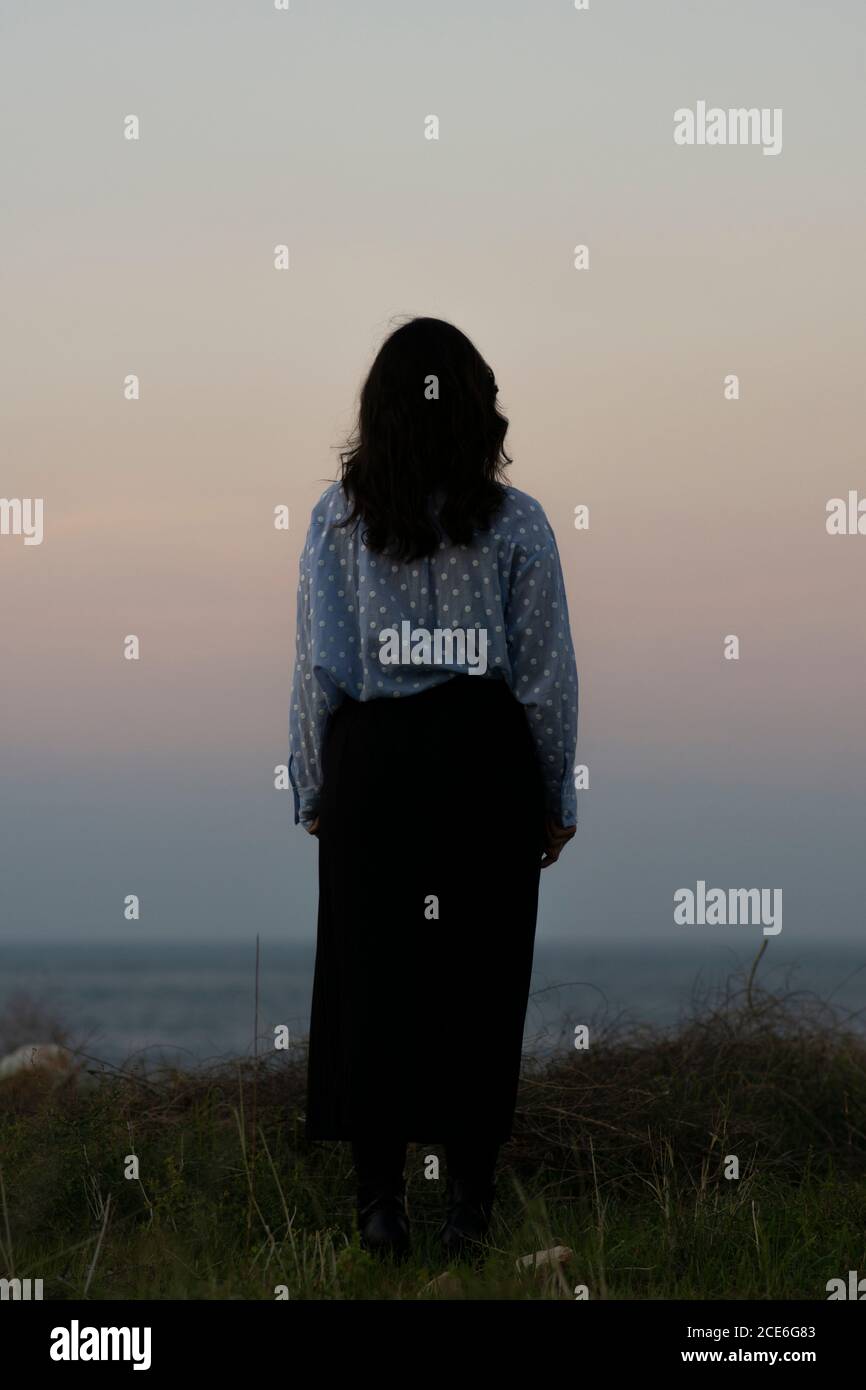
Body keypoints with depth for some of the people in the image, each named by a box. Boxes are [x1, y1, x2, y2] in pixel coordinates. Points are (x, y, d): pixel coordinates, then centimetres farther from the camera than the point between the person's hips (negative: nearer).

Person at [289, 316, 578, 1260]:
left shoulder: (338, 518, -3)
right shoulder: (515, 523, -5)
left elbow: (317, 669, -1)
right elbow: (548, 675, -2)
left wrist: (313, 793, 9)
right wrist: (557, 799, 9)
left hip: (371, 759, 1)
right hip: (485, 759, -1)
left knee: (369, 976, 8)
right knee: (480, 979, 6)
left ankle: (381, 1200, 12)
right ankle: (470, 1201, 10)